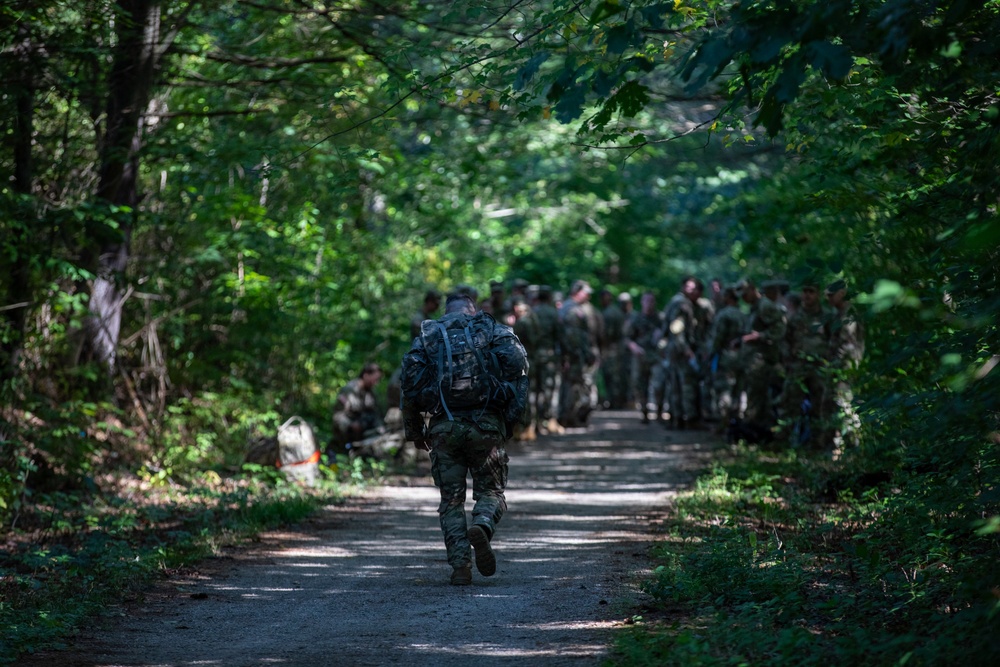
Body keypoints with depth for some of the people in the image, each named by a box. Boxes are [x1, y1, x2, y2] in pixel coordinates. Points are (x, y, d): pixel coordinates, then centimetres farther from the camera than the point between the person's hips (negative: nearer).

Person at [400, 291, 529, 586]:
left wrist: (414, 431, 12)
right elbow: (517, 365, -4)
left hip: (444, 426, 1)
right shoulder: (494, 330, 12)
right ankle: (482, 528, -22)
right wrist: (510, 418, 0)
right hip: (486, 424, -1)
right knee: (490, 491, 10)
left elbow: (411, 383, 5)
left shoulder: (427, 337, 15)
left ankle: (460, 566, -3)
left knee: (451, 499, 9)